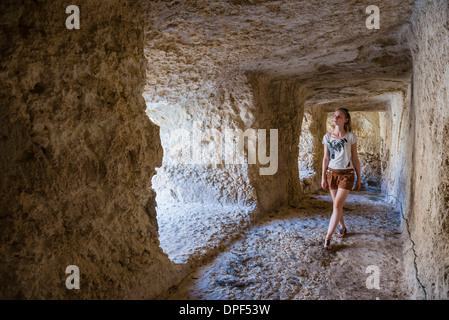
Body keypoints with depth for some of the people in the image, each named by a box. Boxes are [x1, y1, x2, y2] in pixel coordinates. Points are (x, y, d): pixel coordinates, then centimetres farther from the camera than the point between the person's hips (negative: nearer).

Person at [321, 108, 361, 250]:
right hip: (332, 173, 4)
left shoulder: (351, 137, -4)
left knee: (337, 205, -11)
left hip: (346, 174, -3)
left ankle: (328, 238, -10)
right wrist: (323, 177, 4)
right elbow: (326, 158, 7)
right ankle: (342, 227, 35)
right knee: (337, 204, 12)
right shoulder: (327, 137, 3)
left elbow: (355, 159, 1)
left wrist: (358, 178, 3)